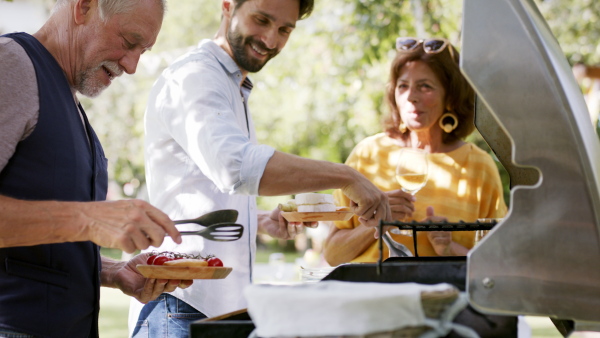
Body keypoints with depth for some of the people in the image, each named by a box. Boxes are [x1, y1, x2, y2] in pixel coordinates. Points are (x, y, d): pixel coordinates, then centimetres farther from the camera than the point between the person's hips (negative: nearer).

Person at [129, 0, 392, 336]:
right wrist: (346, 176, -26)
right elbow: (237, 165, -28)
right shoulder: (193, 77, -9)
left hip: (227, 305, 9)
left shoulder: (236, 93, 22)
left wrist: (263, 222, 12)